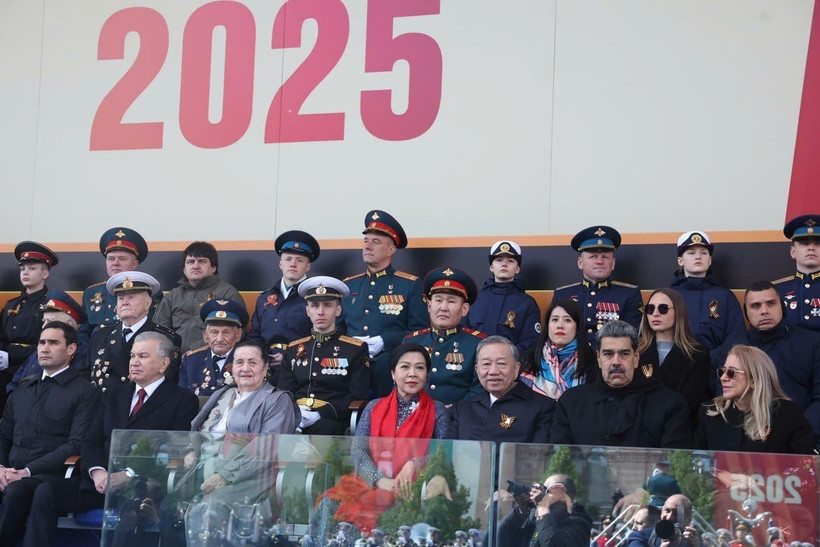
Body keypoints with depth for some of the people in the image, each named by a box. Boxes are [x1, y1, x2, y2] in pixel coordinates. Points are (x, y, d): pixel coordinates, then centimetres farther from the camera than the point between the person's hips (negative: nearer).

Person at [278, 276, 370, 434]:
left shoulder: (356, 349, 10)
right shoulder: (294, 349, 21)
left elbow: (357, 398, 1)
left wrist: (319, 414, -14)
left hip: (331, 421, -2)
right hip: (294, 418, 2)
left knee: (324, 427, -39)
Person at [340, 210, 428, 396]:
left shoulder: (411, 285, 10)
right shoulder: (349, 285, 23)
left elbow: (420, 333, 2)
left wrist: (383, 342, -12)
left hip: (387, 362, -3)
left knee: (385, 363, -37)